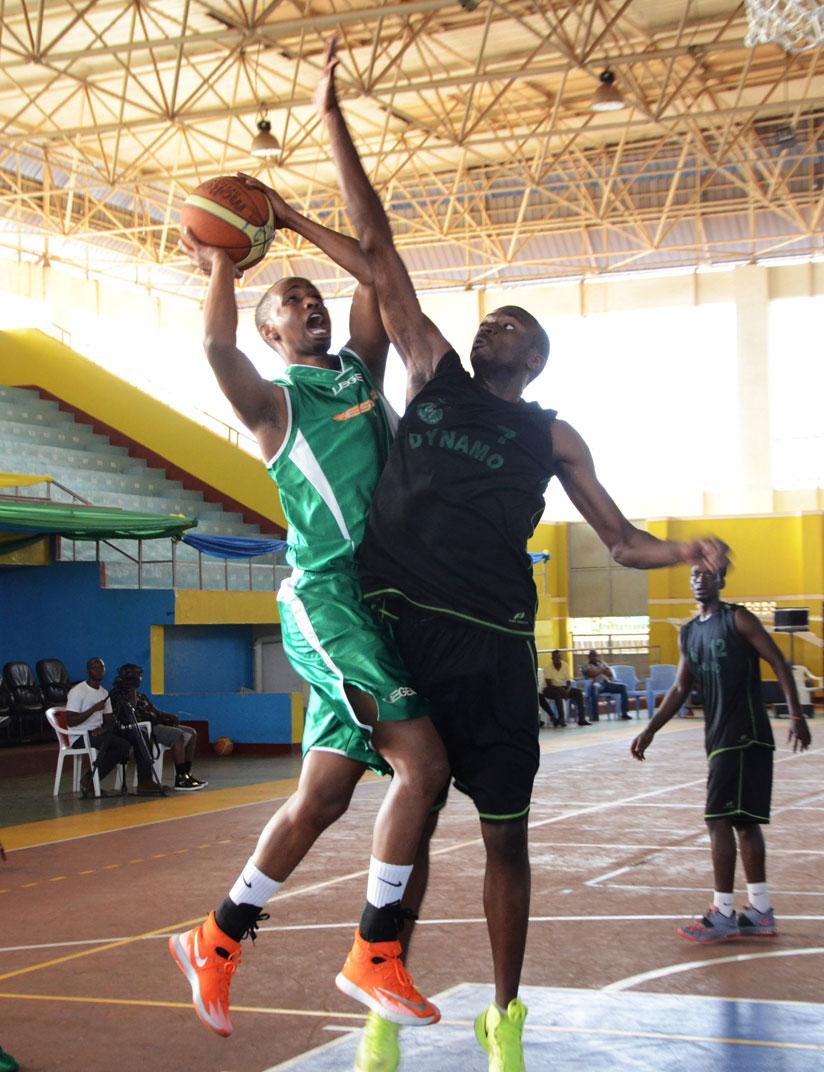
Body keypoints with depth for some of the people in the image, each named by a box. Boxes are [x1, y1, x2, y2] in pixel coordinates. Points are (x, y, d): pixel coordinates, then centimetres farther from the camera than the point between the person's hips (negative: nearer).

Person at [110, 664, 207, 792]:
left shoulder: (141, 696, 26)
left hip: (153, 725, 10)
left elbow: (155, 712, 24)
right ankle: (180, 779, -29)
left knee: (191, 733, 3)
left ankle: (186, 773, 0)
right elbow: (130, 714, -19)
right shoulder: (118, 695, -2)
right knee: (178, 735, -28)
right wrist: (132, 691, -13)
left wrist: (170, 717, 6)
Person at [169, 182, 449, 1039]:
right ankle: (374, 954, -7)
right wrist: (221, 266, -5)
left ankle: (216, 943, 19)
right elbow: (217, 347, -19)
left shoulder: (360, 371, 20)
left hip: (383, 599, 7)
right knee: (421, 759, -19)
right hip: (327, 597, -7)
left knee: (322, 795, 6)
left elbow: (373, 273, 19)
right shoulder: (274, 399, 2)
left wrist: (293, 220, 19)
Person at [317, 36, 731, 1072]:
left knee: (504, 832, 6)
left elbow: (621, 540, 10)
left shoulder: (550, 436, 12)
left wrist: (687, 550, -12)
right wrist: (332, 117, 9)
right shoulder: (431, 375, 12)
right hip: (404, 631, 0)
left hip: (493, 645, 0)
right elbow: (376, 245, 10)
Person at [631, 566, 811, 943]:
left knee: (720, 819, -11)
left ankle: (723, 915, -7)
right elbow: (681, 689, 20)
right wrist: (650, 731, 14)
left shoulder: (737, 619, -6)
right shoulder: (688, 633, 15)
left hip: (745, 736, -7)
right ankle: (761, 912, 16)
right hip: (719, 738, 8)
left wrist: (796, 715, -17)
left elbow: (779, 663, -8)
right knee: (744, 821, 10)